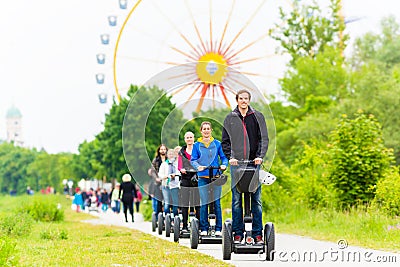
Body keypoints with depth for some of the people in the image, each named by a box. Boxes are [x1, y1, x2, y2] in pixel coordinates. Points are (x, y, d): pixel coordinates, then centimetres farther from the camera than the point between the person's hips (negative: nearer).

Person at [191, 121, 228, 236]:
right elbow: (193, 160, 4)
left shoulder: (217, 144, 8)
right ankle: (204, 228, 5)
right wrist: (198, 166, -16)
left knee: (216, 202, -1)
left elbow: (224, 157, 9)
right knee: (203, 203, -1)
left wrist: (224, 165, -12)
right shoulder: (197, 145, 8)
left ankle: (218, 228, 4)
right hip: (203, 177, 0)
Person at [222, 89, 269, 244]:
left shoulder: (257, 117, 10)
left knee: (256, 199, -2)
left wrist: (260, 156, -6)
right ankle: (238, 233, 2)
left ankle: (257, 233, 1)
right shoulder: (230, 118, 11)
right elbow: (225, 141, 11)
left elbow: (264, 138, 7)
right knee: (236, 199, -1)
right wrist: (230, 157, -3)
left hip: (254, 162, 0)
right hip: (236, 163, 0)